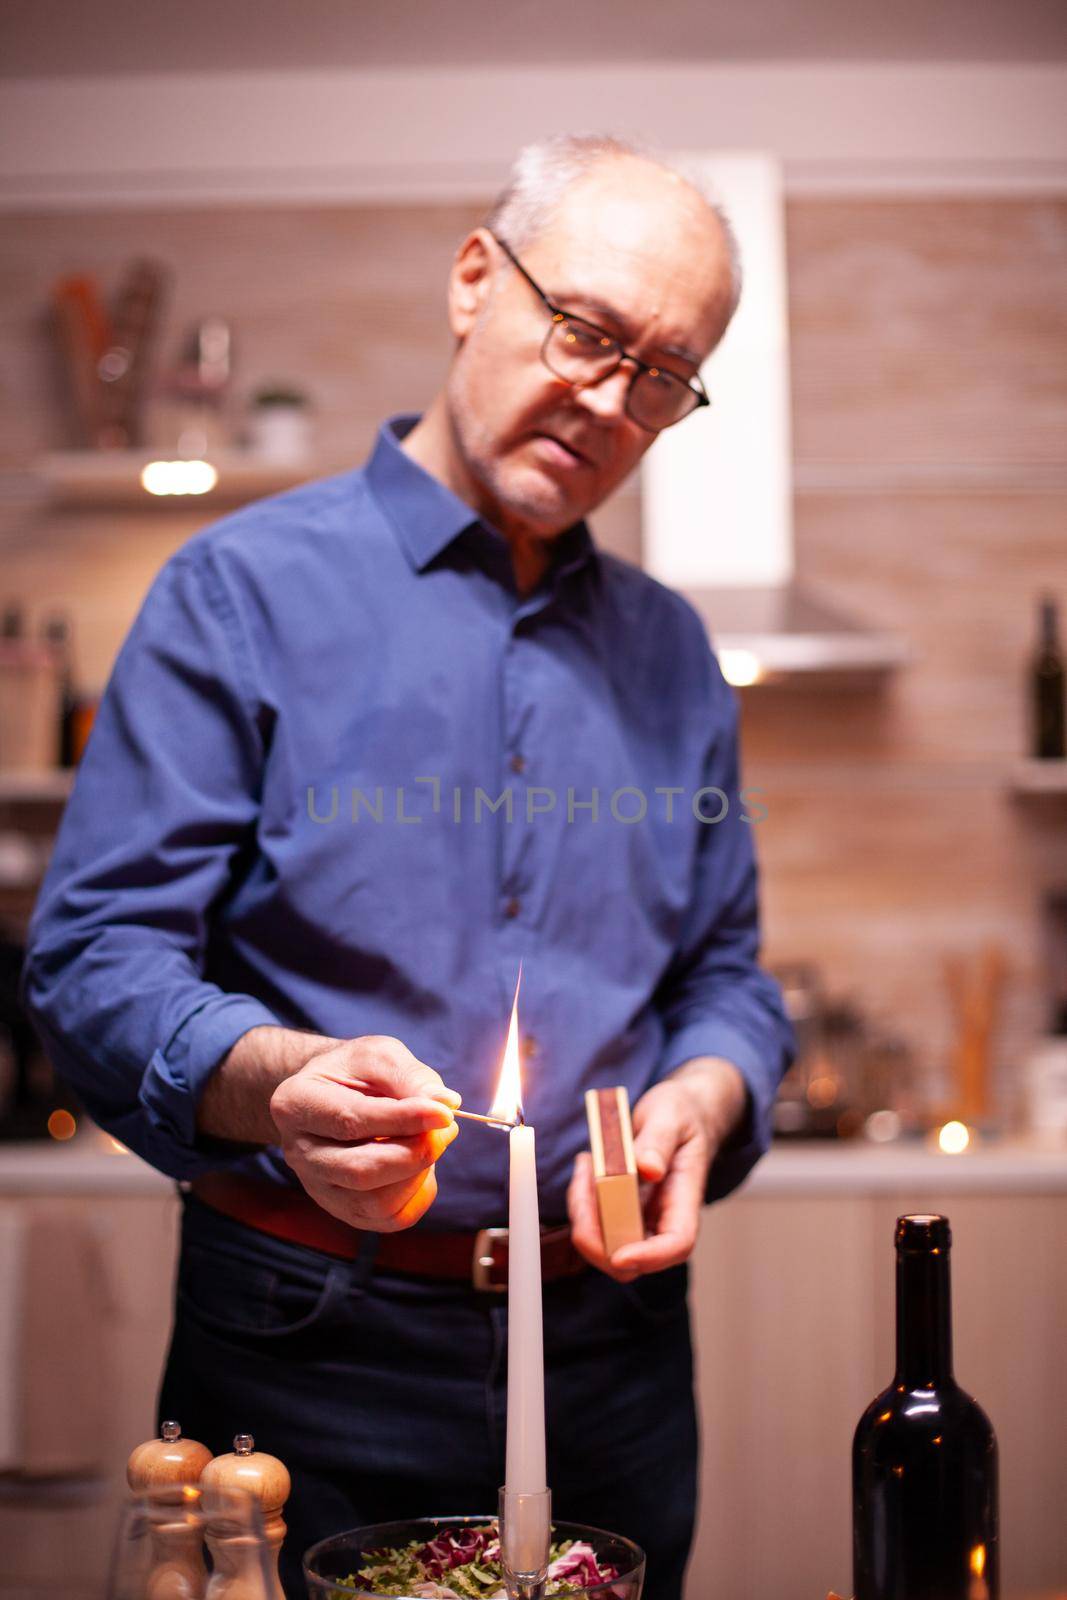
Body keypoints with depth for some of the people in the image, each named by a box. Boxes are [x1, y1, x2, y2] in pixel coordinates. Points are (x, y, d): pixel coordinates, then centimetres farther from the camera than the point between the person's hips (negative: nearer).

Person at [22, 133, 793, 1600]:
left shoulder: (671, 652, 11)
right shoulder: (245, 590, -5)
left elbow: (727, 977, 15)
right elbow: (95, 959, -10)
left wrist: (701, 1098, -7)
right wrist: (278, 1082, -29)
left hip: (614, 1355, 5)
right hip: (311, 1365, -4)